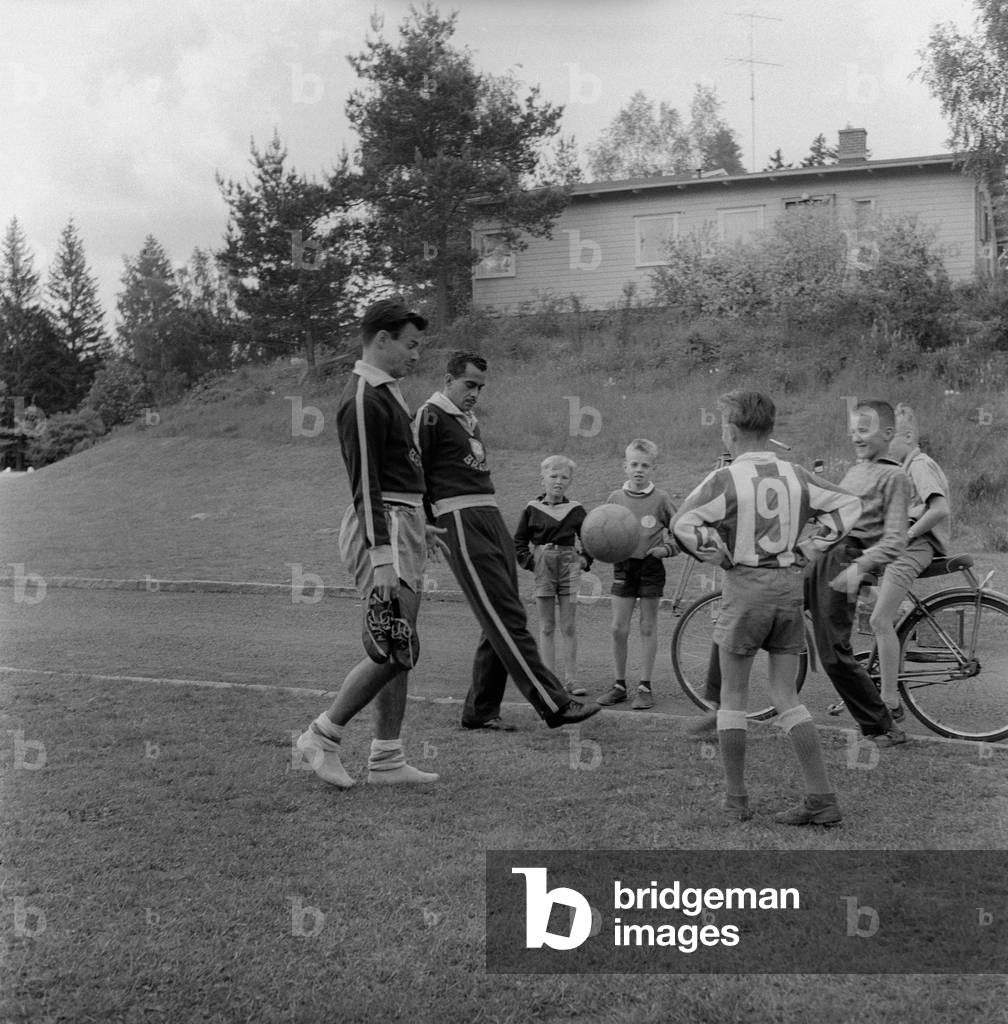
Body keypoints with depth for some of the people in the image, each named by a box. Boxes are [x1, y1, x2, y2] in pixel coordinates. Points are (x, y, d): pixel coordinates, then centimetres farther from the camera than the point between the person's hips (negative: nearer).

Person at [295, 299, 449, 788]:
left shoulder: (386, 392, 16)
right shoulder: (364, 399, -15)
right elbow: (364, 485, -20)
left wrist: (418, 527, 29)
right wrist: (382, 555, -25)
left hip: (403, 525, 10)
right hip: (383, 528, -10)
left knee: (398, 652, 10)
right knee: (394, 651, -11)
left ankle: (386, 760, 16)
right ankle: (323, 736, 2)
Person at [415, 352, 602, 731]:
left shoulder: (469, 420, 24)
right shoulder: (431, 415, -3)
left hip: (492, 517, 9)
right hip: (461, 520, -9)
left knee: (501, 622, 6)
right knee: (507, 618, -11)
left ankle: (480, 710, 14)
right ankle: (553, 705, -13)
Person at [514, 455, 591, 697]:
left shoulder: (576, 510, 5)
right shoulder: (533, 509, 2)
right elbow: (519, 541, 8)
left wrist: (585, 559, 2)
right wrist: (529, 561, -3)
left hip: (569, 567, 1)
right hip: (543, 568, -1)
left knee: (569, 627, 2)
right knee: (546, 627, 4)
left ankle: (570, 679, 5)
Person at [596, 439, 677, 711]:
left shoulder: (660, 499, -4)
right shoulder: (615, 498, 3)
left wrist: (666, 549, -13)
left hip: (651, 566, -2)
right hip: (623, 566, 2)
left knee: (648, 628, 4)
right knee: (618, 628, 1)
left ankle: (645, 686, 11)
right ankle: (619, 684, 14)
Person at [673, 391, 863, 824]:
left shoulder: (726, 479, -10)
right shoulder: (795, 476, 4)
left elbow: (684, 524, -17)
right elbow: (848, 504, 8)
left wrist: (723, 558, -4)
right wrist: (808, 550, 7)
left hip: (746, 585, -4)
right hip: (791, 584, 5)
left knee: (732, 697, 10)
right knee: (786, 697, 10)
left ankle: (736, 798, 14)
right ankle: (822, 798, 3)